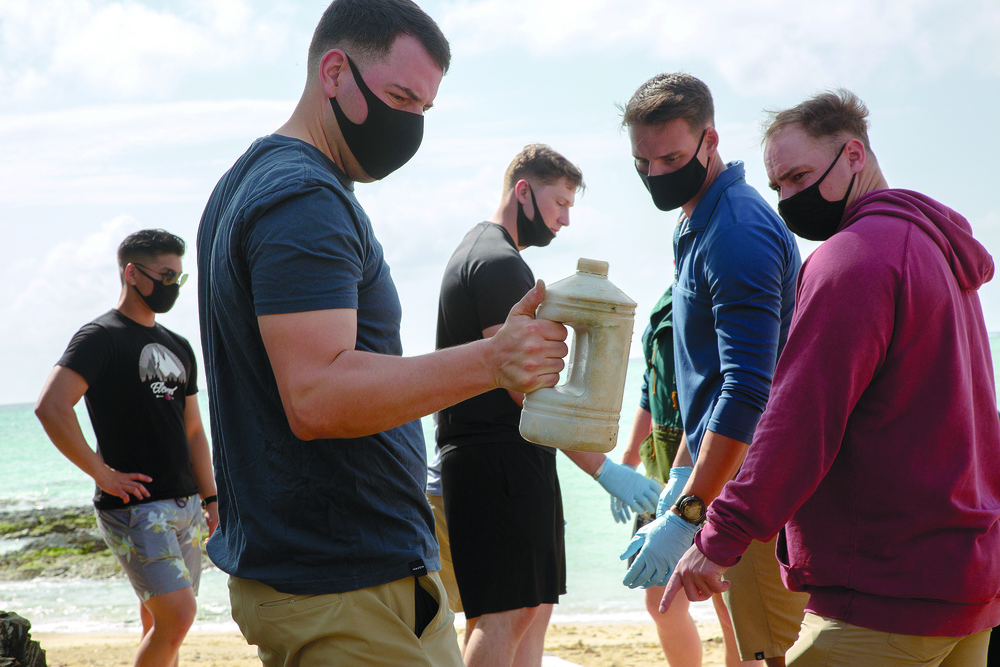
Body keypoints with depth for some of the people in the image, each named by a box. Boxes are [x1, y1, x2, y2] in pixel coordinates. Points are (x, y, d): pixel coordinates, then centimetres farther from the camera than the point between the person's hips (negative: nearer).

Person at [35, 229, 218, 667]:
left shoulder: (178, 347, 18)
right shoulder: (101, 338, -7)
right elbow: (50, 408, -21)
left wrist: (211, 500, 13)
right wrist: (102, 473, -17)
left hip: (183, 507, 8)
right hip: (134, 506, -7)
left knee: (160, 623, 10)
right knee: (178, 616, -17)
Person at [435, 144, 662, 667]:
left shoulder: (479, 252, 22)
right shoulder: (500, 262, -13)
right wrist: (604, 468, -21)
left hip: (511, 459, 11)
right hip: (499, 460, -11)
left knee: (535, 606, 11)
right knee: (506, 613, -12)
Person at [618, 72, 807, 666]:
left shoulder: (737, 232, -18)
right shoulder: (695, 227, 16)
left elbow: (748, 390, -26)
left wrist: (685, 516, -28)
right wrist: (681, 474, 22)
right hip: (726, 480, 10)